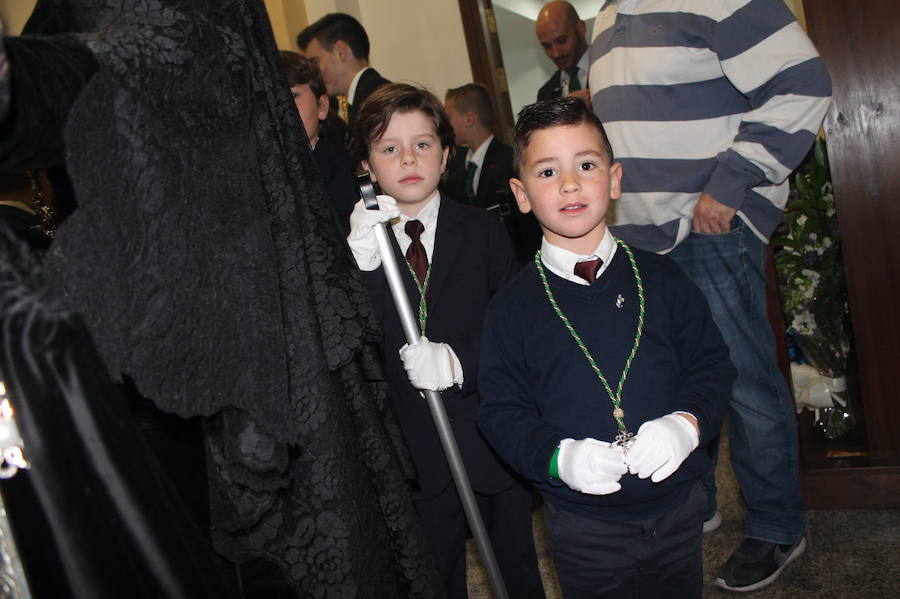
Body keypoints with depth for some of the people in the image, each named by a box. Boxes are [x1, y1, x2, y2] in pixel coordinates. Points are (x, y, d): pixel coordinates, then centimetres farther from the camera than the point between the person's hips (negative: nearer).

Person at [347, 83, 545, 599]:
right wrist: (361, 262, -27)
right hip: (416, 454, 0)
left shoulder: (482, 230, -1)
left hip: (493, 438, 0)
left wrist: (460, 362, -22)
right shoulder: (358, 241, -3)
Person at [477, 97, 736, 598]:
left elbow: (712, 364, 1)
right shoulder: (513, 307, -6)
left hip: (678, 505, 2)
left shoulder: (661, 279, -2)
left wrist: (688, 423, -18)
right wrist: (558, 457, -23)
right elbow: (502, 411, -6)